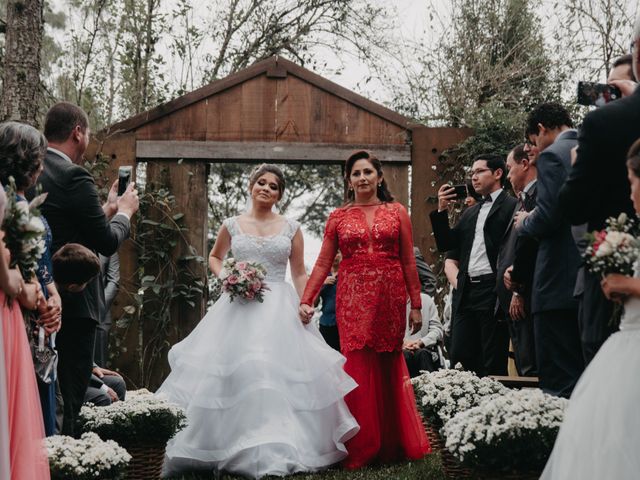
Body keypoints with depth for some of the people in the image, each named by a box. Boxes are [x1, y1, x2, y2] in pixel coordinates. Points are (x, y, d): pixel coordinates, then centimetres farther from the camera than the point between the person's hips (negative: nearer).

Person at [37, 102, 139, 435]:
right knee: (70, 395, -1)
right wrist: (125, 211, 6)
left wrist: (107, 209, 20)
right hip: (73, 302, -8)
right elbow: (107, 243, -13)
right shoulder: (74, 176, -15)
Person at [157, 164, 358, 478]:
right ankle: (238, 446, 3)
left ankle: (280, 447, 2)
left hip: (279, 309, 0)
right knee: (235, 373, -6)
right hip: (239, 307, 0)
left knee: (281, 372, -7)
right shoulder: (232, 225, 7)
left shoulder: (291, 228, 6)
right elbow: (214, 257, 23)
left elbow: (300, 273, 8)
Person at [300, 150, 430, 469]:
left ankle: (392, 442, 19)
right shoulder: (338, 217, 7)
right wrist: (306, 301, -6)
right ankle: (361, 448, 6)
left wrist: (416, 305, 2)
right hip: (353, 300, 0)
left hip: (390, 299, 0)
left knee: (389, 368, 6)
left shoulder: (397, 212, 7)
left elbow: (408, 262, 5)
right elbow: (323, 263, 4)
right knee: (358, 369, -3)